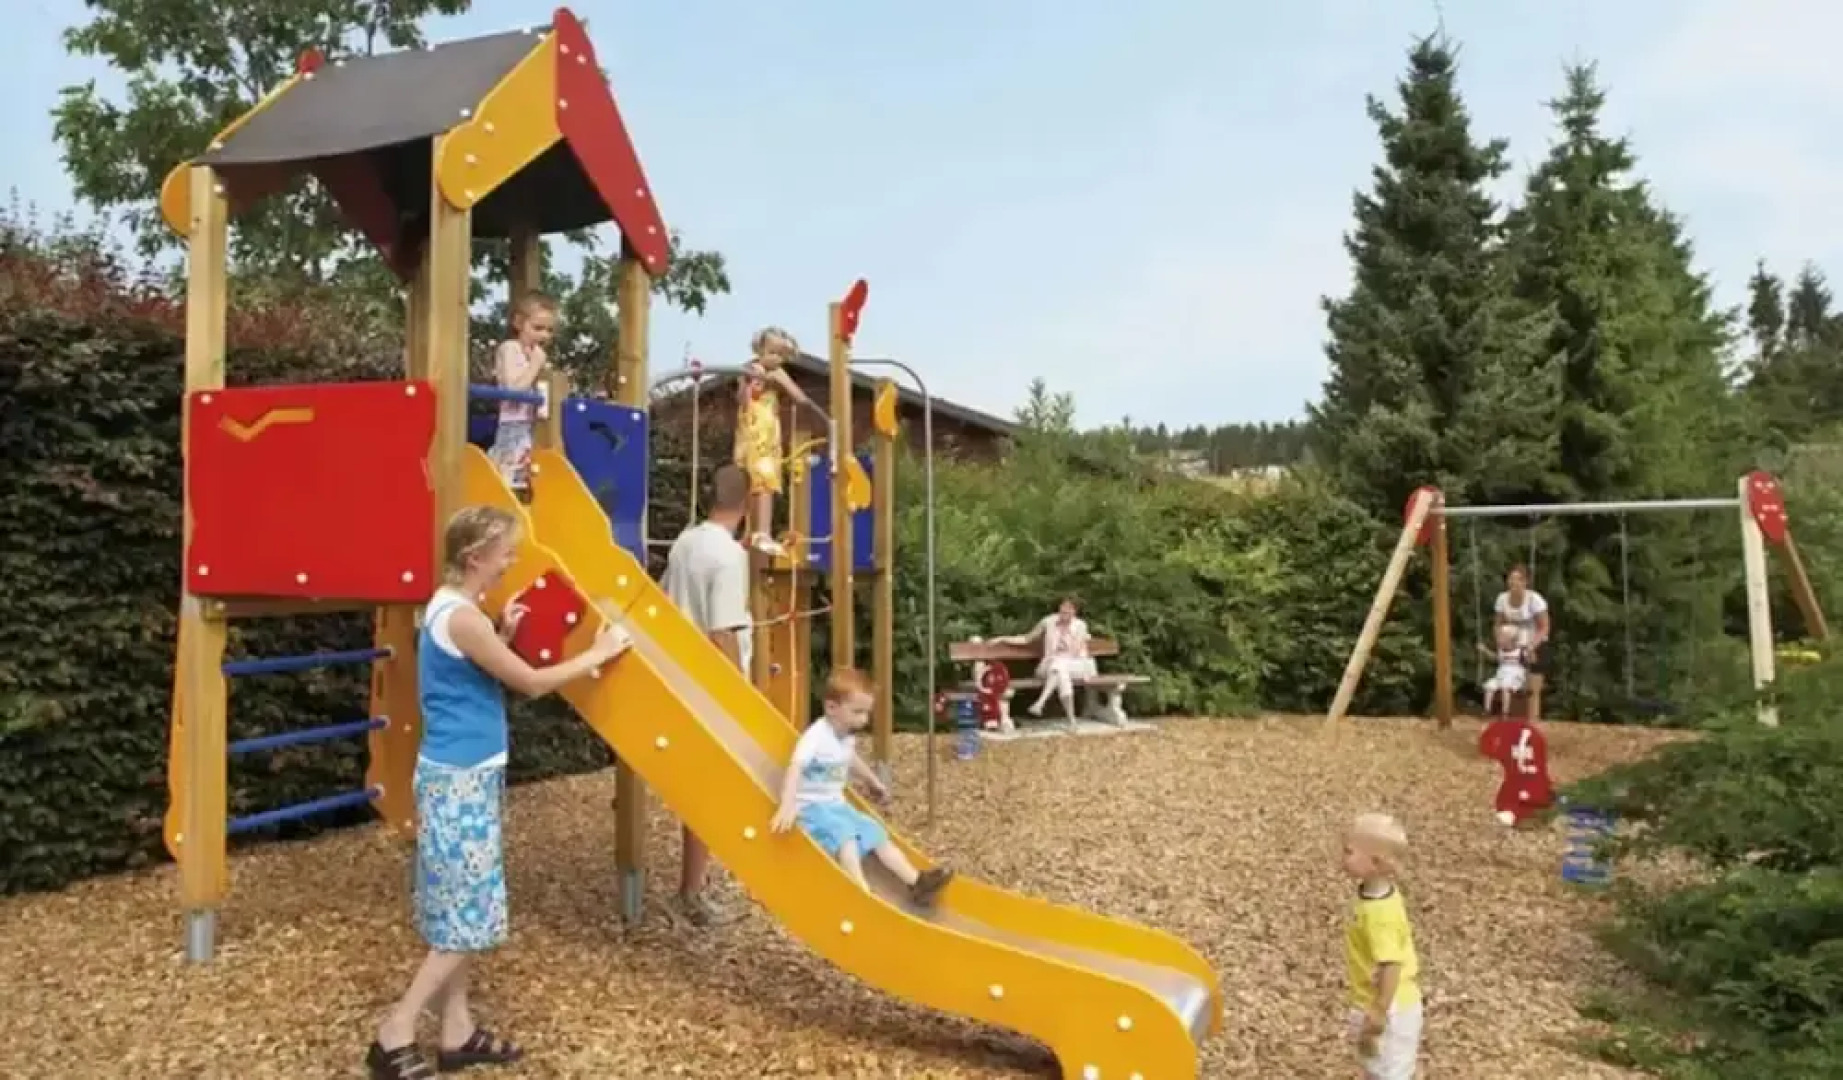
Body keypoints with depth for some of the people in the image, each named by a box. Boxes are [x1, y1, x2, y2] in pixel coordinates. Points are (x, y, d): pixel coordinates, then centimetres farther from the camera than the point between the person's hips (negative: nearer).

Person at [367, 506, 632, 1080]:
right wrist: (599, 652, -6)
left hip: (460, 776, 10)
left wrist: (501, 635, 6)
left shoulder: (448, 608, 9)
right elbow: (531, 683, -15)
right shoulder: (462, 617, -21)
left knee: (460, 912, 15)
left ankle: (457, 1032, 24)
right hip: (461, 780, -10)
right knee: (466, 915, -1)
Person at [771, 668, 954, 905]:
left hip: (837, 805, 9)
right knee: (844, 835, -31)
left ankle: (916, 881, -5)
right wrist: (787, 806, -49)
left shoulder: (847, 737, 5)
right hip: (811, 808, -9)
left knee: (876, 833, -1)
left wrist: (874, 783, 41)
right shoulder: (816, 736, -23)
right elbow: (795, 769, -36)